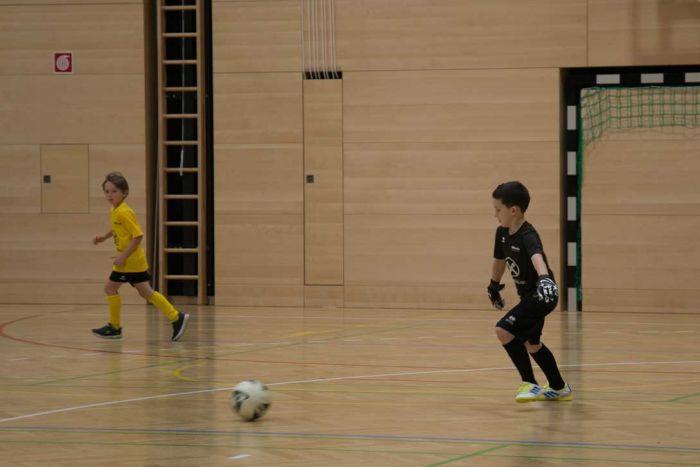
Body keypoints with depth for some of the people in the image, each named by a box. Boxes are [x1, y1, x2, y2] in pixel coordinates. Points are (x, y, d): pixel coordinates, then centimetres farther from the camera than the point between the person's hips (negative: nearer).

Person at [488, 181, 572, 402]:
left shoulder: (528, 236, -27)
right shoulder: (502, 233, -1)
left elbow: (537, 257, -49)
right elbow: (500, 259, 18)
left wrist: (544, 277, -68)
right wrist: (494, 285, 32)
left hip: (541, 295, -10)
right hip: (529, 295, 10)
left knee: (504, 330, -22)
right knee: (530, 342, 24)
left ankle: (530, 384, -12)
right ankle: (559, 389, 41)